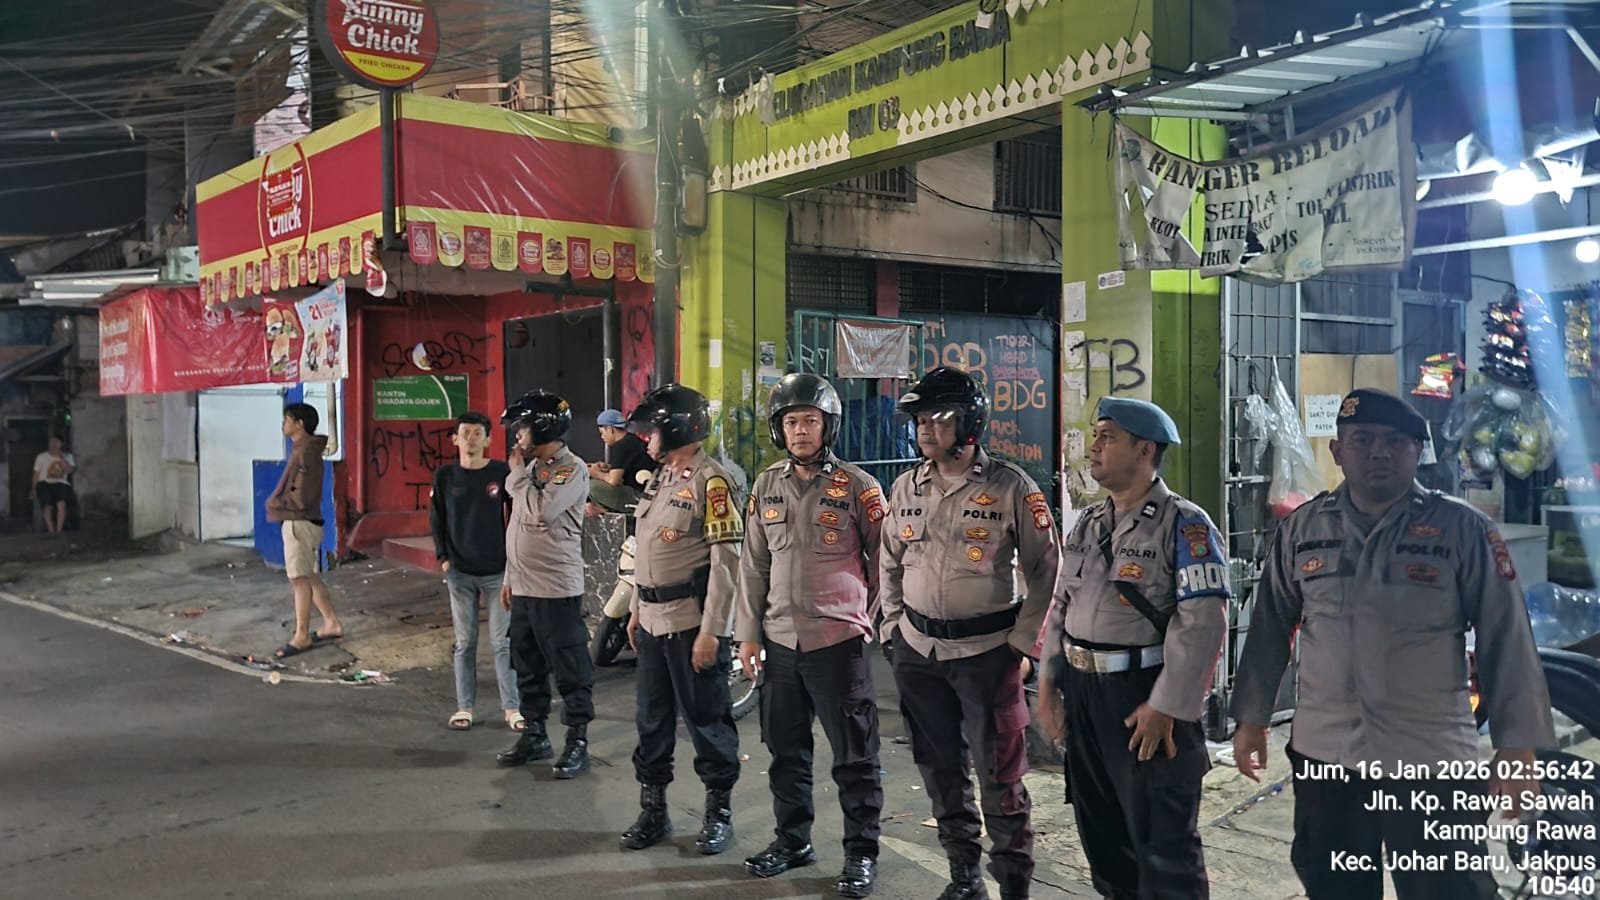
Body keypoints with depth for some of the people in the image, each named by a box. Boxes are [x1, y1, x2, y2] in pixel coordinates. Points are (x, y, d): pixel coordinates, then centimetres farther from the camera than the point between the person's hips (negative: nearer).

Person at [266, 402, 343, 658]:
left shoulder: (306, 453, -17)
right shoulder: (302, 449, 13)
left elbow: (301, 497, -22)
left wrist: (275, 503, -8)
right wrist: (278, 501, 4)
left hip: (300, 523, -10)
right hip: (298, 522, 10)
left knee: (300, 578, -6)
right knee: (309, 577, 16)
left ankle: (302, 636, -1)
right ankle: (332, 623, 23)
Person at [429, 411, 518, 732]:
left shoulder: (502, 473, -3)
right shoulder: (445, 475, 2)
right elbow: (436, 519, 8)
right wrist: (443, 558, 0)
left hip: (498, 571, -1)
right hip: (460, 572, 2)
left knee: (502, 641, 1)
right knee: (464, 642, 8)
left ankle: (512, 708, 8)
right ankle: (464, 707, 17)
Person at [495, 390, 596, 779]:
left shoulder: (572, 469, -12)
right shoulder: (532, 468, 13)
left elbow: (541, 513, -27)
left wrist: (518, 474, -11)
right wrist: (511, 577, 20)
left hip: (557, 590, -9)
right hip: (523, 588, 9)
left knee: (571, 671, 0)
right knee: (528, 667, 16)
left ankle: (577, 742, 9)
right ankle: (535, 735, 29)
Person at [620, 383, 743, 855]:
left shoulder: (711, 481, -15)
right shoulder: (661, 478, 14)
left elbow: (725, 560, -19)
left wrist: (711, 631, -21)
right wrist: (636, 610, 18)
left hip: (692, 622, -8)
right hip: (653, 620, 8)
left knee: (706, 717, 3)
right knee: (652, 717, 13)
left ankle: (720, 810, 18)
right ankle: (653, 809, 26)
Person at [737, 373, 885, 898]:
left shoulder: (857, 486, -6)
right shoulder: (767, 486, 7)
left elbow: (883, 560, 0)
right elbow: (753, 565, 9)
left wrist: (870, 618, 0)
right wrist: (749, 633, 7)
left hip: (839, 642, -4)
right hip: (780, 642, 5)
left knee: (854, 756, 3)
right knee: (786, 750, 15)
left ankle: (861, 853, 17)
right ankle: (793, 840, 31)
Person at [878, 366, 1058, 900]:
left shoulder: (1010, 486, -8)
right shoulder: (906, 487, 6)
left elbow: (1045, 569, -4)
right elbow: (890, 563, 16)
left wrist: (1024, 640, -8)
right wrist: (893, 626, 9)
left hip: (988, 651, -5)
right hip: (917, 653, 5)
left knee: (999, 776, -1)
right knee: (939, 769, 15)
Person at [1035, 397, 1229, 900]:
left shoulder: (1184, 525, -11)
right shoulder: (1088, 524, 11)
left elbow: (1202, 623, -18)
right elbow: (1062, 606, 16)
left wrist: (1165, 707, -20)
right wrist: (1048, 682, 10)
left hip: (1148, 702, -7)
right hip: (1083, 694, 7)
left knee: (1163, 844, 3)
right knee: (1099, 827, 19)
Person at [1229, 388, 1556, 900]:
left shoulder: (1463, 531, -6)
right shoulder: (1301, 529, 2)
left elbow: (1507, 642, -4)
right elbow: (1270, 629, 8)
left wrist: (1517, 747, -6)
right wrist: (1252, 718, 9)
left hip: (1432, 762, -2)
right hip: (1322, 756, 3)